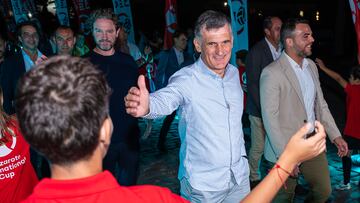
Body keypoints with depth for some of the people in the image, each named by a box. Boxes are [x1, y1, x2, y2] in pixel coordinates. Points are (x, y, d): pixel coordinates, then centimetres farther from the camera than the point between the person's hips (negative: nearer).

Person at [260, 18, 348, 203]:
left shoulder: (311, 65, 6)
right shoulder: (272, 73, -18)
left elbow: (320, 104, 13)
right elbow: (270, 118, -19)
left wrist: (335, 135, 6)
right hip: (285, 148, -7)